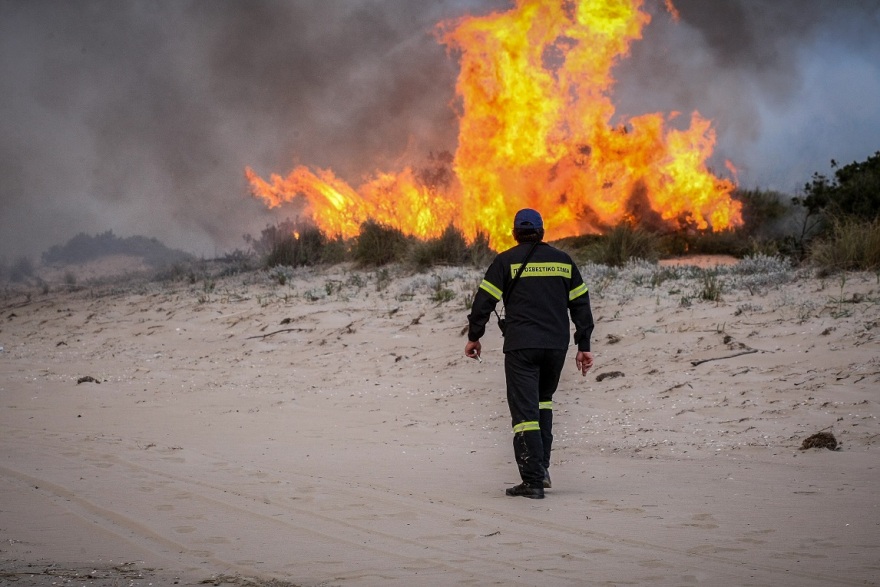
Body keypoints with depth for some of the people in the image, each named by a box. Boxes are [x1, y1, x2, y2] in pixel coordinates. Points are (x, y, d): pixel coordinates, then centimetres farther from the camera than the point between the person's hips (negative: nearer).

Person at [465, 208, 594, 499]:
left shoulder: (506, 261, 1)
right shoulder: (562, 260, 12)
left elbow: (484, 300, -2)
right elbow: (581, 304, 13)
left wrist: (474, 337, 9)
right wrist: (584, 346, 16)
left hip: (521, 346, -4)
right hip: (557, 345, 4)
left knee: (525, 411, -5)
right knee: (543, 400, 23)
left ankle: (533, 480, -11)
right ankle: (542, 467, 12)